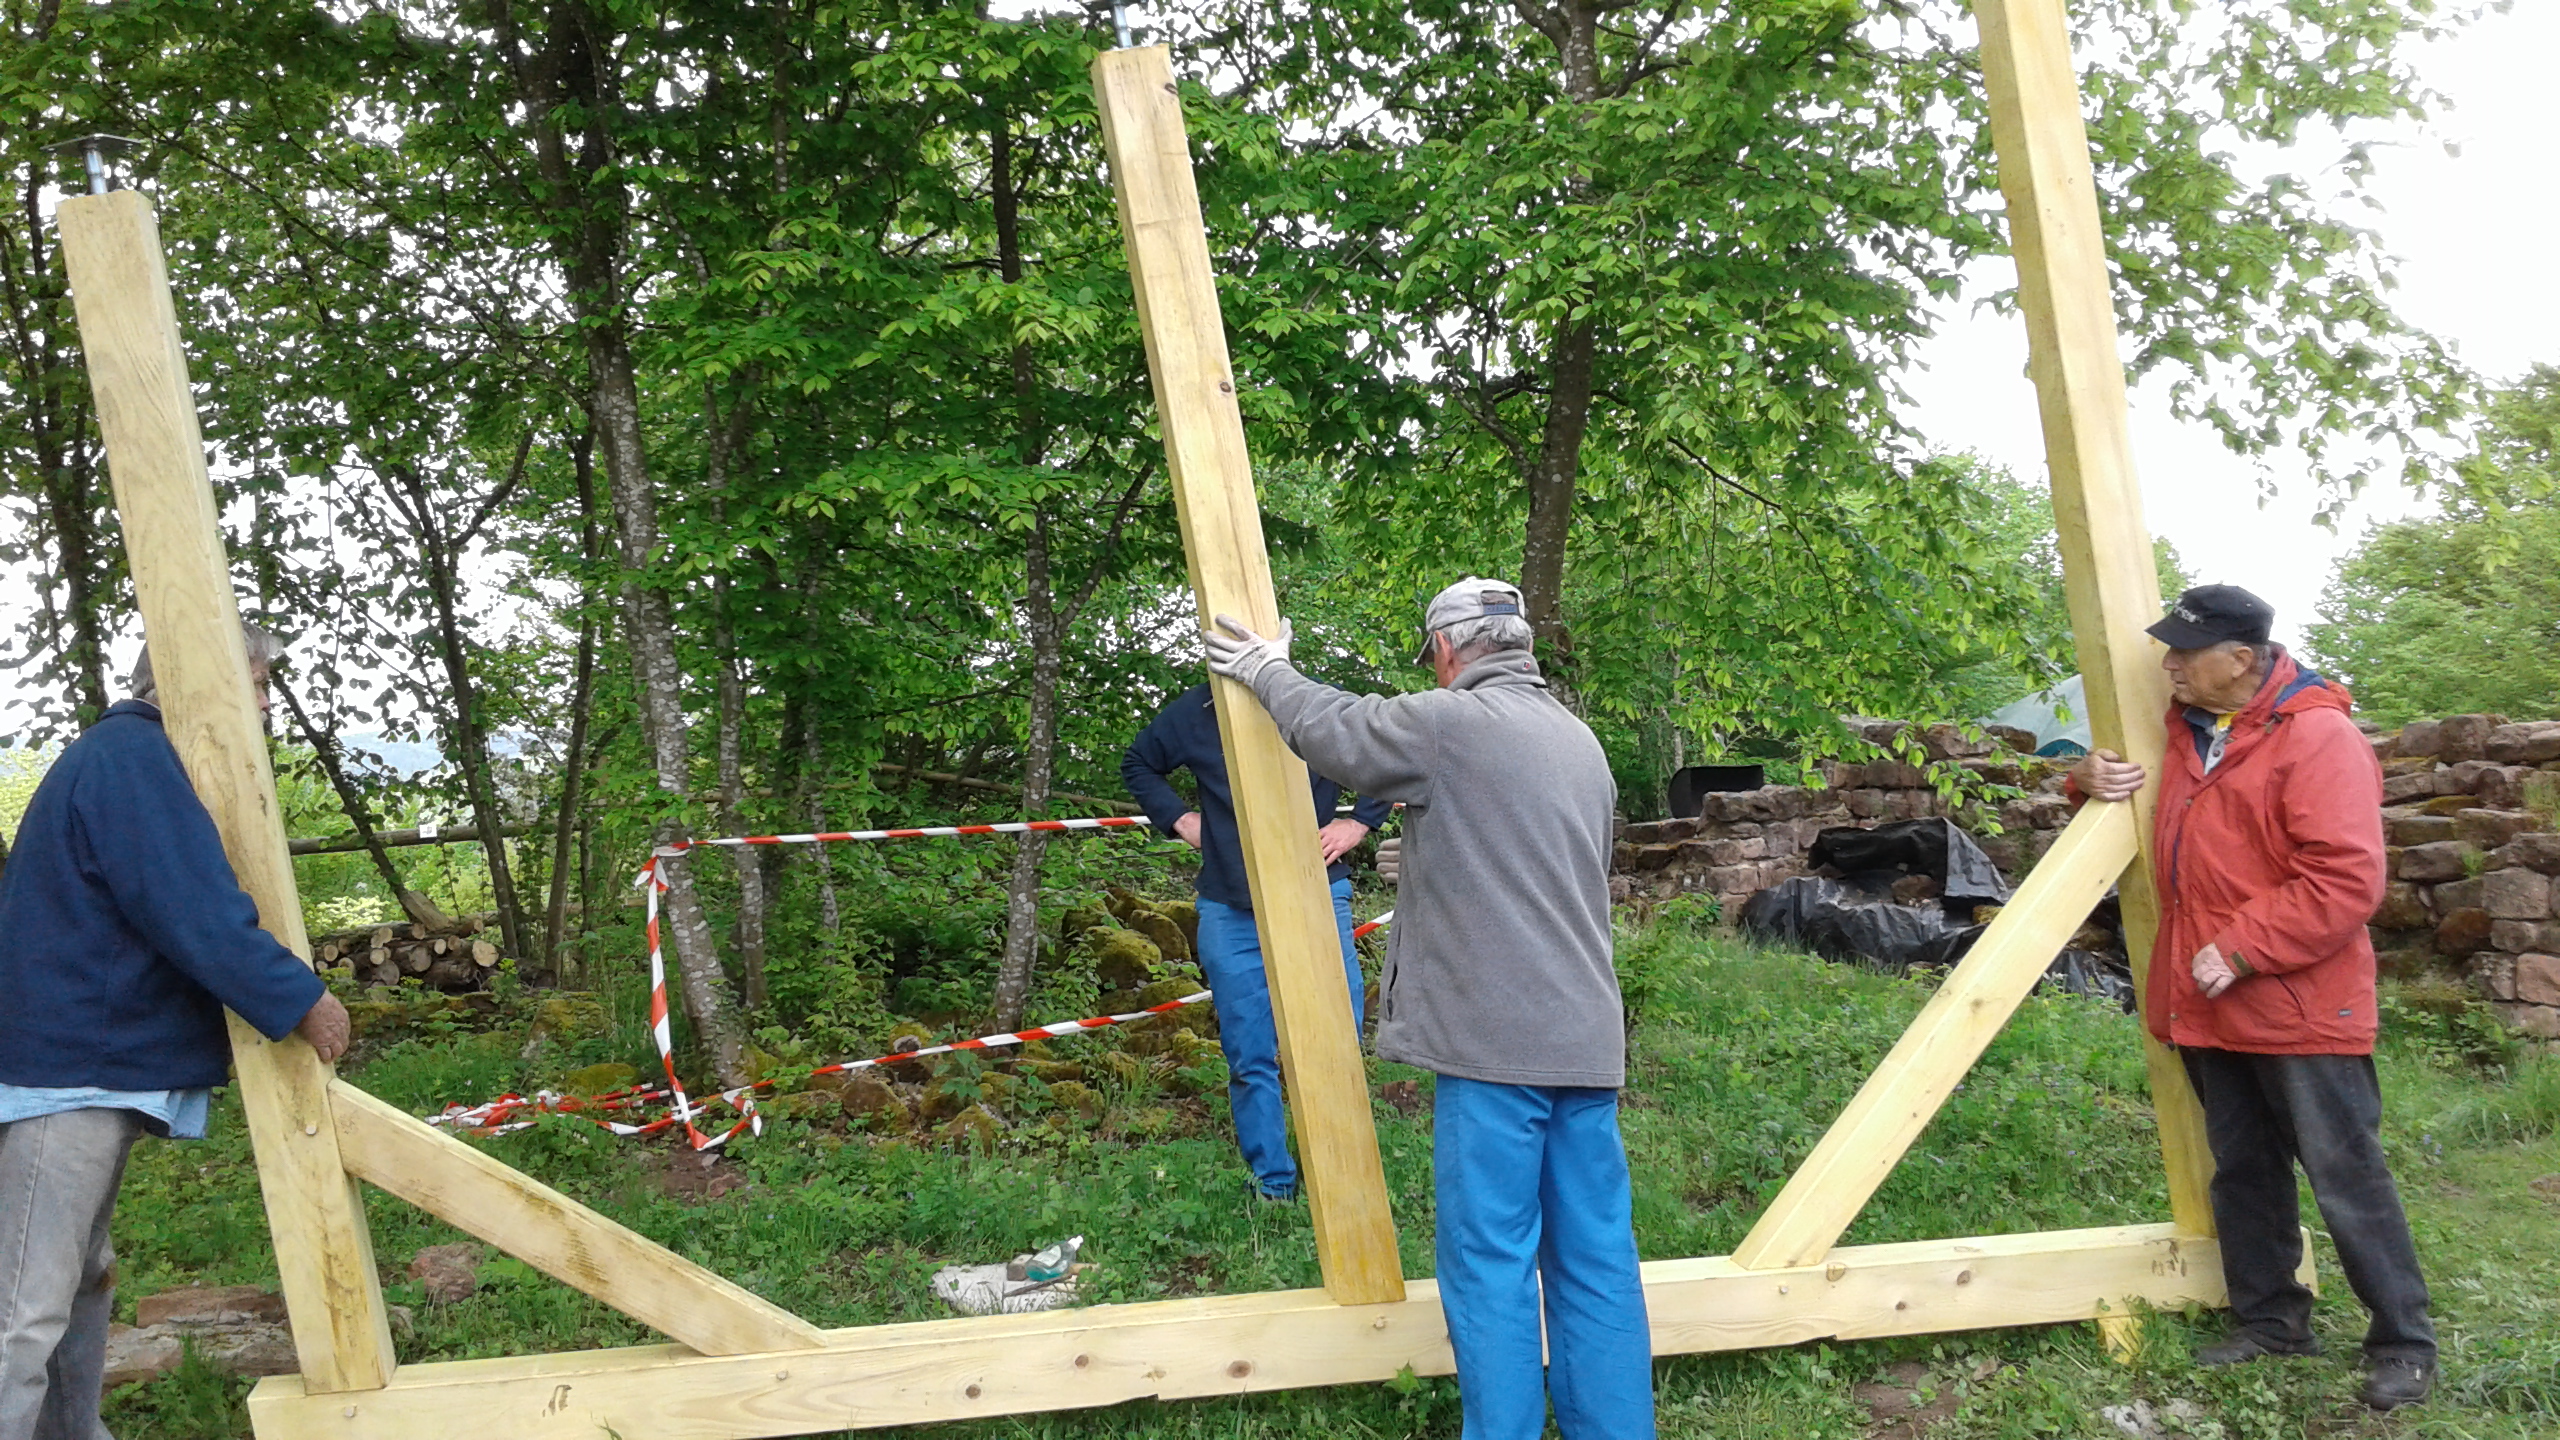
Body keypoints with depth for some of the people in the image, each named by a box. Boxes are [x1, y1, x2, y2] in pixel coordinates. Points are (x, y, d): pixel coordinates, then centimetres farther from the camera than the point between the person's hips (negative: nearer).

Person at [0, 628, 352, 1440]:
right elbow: (194, 914, -24)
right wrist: (299, 1000, -17)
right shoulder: (132, 757, -16)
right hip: (70, 1065, -11)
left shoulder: (132, 757, 18)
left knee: (81, 1283, 20)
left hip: (88, 1061, 11)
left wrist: (281, 1000, 20)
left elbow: (175, 903, 22)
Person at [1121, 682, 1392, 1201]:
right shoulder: (1195, 712, 3)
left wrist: (1358, 822, -1)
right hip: (1230, 910, 2)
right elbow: (1138, 765, 21)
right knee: (1250, 1059, 4)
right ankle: (1273, 1184, 15)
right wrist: (1179, 818, 7)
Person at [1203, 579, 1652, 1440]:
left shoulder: (1450, 723, -8)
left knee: (1491, 1264, -1)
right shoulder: (1582, 743, 16)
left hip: (1493, 1043, -7)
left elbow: (1329, 727, 4)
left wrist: (1265, 670, 22)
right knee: (1596, 1258, 10)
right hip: (1586, 1040, 7)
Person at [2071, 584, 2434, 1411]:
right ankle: (2270, 1320, 29)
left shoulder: (2318, 738, -17)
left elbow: (2346, 883, -23)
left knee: (2345, 1178, 0)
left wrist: (2241, 949, -23)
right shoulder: (2183, 728, 9)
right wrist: (2091, 781, 3)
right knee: (2242, 1172, 16)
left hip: (2299, 1007, -8)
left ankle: (2403, 1344, 14)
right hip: (2208, 1003, 8)